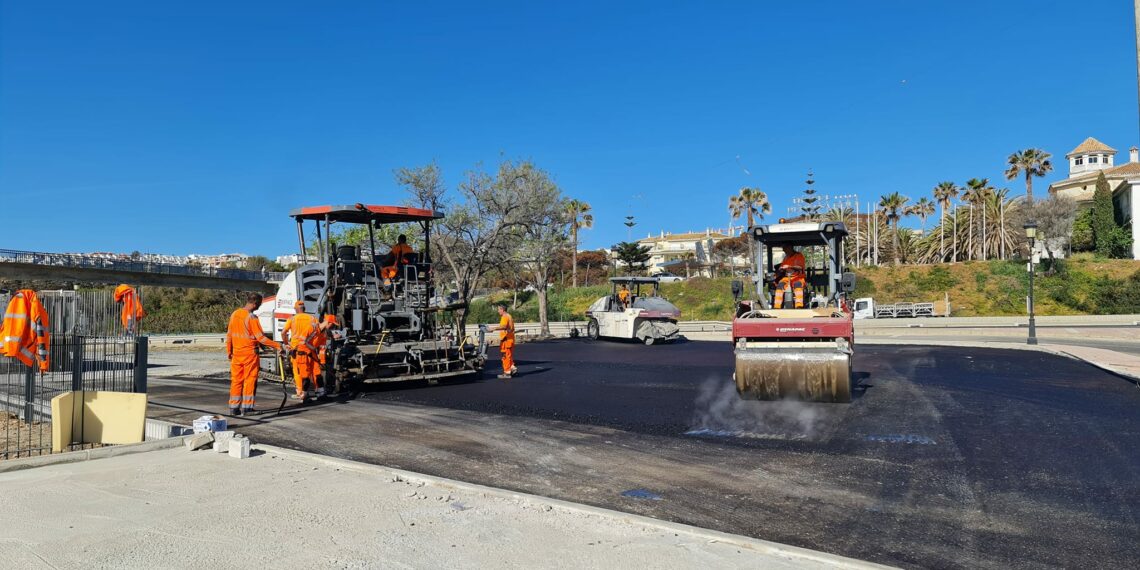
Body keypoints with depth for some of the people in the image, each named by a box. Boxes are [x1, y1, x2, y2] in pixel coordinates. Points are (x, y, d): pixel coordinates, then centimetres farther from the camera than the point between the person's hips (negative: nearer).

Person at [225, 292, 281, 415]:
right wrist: (277, 345, -13)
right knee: (250, 380, 1)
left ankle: (234, 407, 14)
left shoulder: (234, 314, 6)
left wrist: (228, 351, 20)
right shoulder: (252, 317, -16)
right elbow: (261, 338, -18)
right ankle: (247, 407, 3)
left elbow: (229, 335, 12)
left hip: (236, 353, 7)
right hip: (250, 353, -7)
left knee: (236, 380, 11)